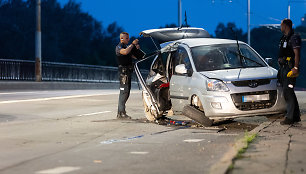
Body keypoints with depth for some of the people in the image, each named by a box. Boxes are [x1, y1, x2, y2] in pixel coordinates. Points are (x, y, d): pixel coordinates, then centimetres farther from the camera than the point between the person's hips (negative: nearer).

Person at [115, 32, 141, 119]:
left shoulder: (127, 46, 20)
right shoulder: (118, 47, -7)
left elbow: (135, 56, 25)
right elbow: (125, 52, -29)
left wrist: (137, 49, 6)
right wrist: (133, 44, -20)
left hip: (128, 72, 9)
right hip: (123, 72, -9)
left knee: (126, 92, 9)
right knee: (124, 92, -14)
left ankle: (120, 113, 14)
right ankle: (122, 113, -17)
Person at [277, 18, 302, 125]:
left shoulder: (294, 37, -10)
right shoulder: (284, 38, 19)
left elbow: (297, 54, -17)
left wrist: (296, 68, -24)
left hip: (290, 68, -10)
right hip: (284, 68, 10)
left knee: (288, 92, -12)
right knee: (288, 92, 11)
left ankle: (290, 118, -10)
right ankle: (296, 116, 17)